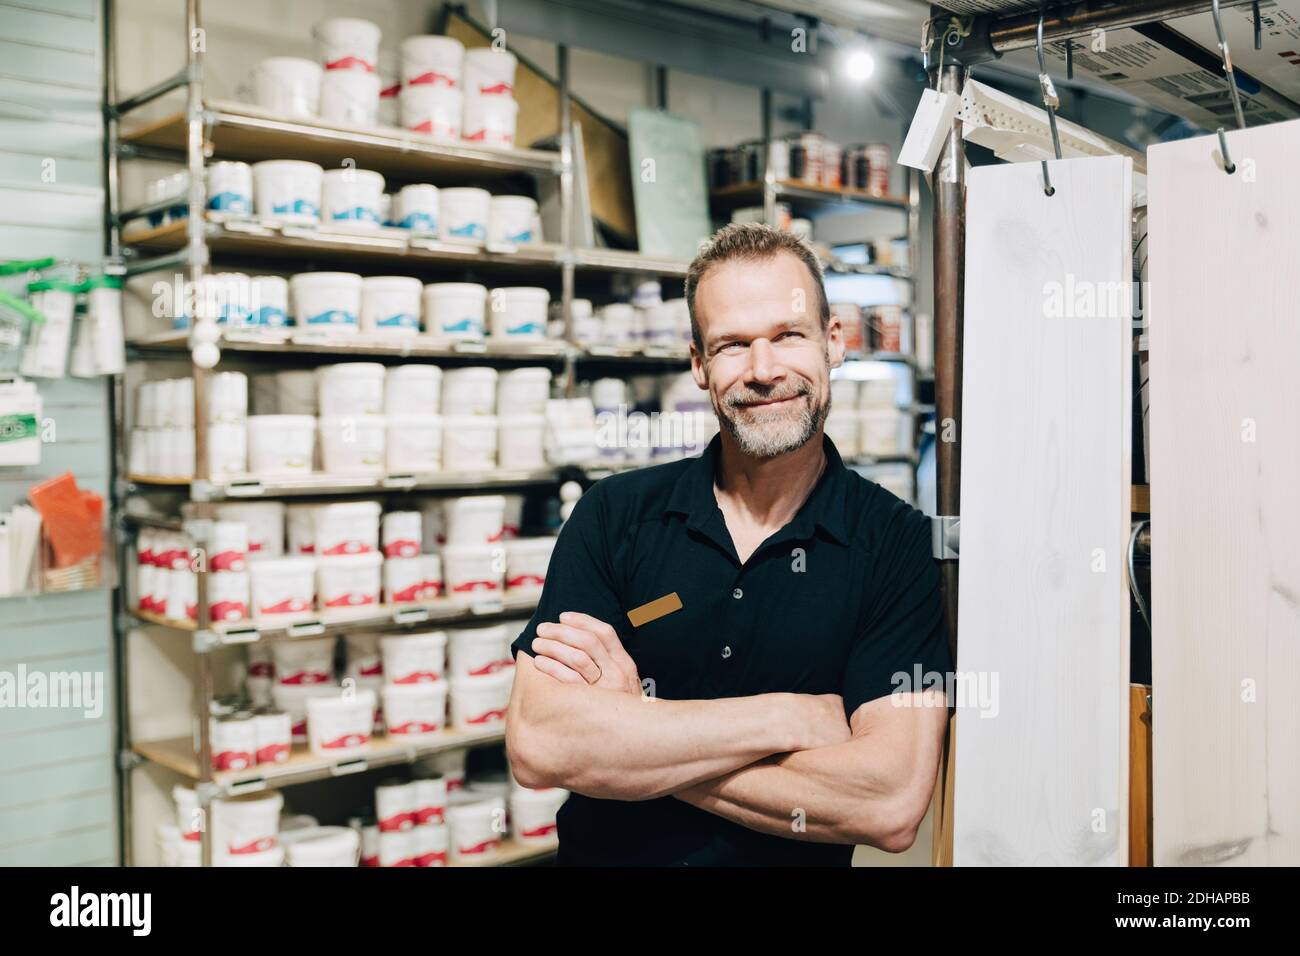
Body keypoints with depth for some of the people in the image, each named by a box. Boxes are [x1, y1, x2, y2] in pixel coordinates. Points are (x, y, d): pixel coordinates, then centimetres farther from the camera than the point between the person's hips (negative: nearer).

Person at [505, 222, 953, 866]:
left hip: (797, 861, -2)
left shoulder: (902, 544, -5)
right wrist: (790, 717, -13)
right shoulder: (614, 514, -1)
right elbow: (536, 744, -11)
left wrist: (633, 724, -14)